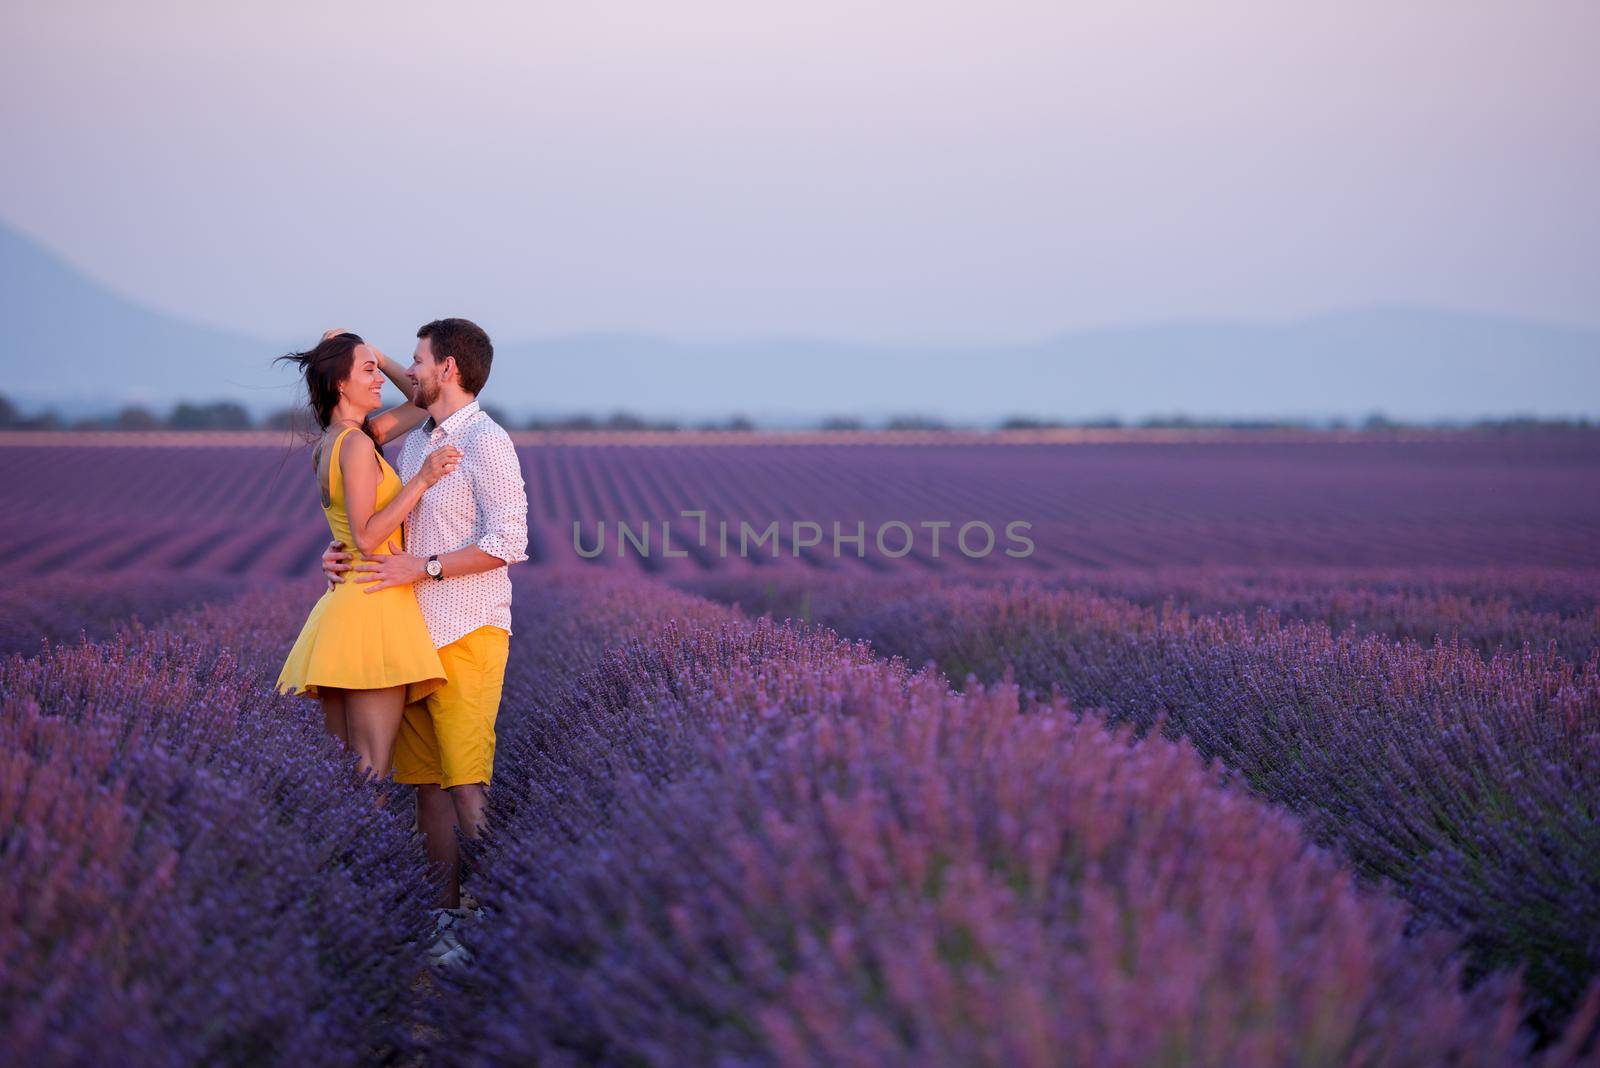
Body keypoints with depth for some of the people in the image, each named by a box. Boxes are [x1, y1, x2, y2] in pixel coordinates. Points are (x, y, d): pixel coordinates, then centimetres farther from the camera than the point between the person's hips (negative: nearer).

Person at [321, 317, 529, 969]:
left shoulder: (486, 442, -8)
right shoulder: (415, 442, 18)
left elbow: (507, 542, -16)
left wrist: (425, 567, -17)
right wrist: (347, 551, 6)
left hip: (468, 634, -8)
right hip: (416, 633, 8)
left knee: (467, 782, -11)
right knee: (425, 779, 6)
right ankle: (447, 916, 11)